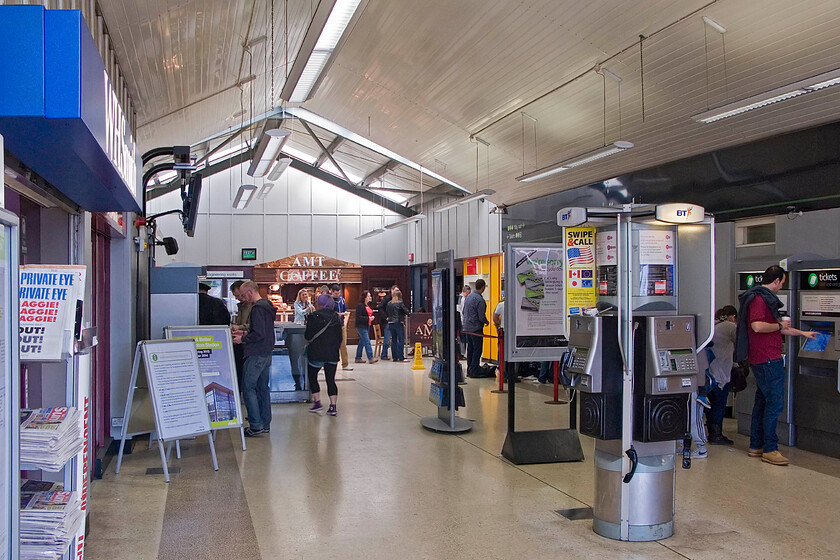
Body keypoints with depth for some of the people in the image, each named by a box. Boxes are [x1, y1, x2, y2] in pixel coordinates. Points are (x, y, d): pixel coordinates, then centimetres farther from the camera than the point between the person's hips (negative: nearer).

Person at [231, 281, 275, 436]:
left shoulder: (258, 308, -17)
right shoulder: (267, 305, 15)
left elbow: (259, 334, -23)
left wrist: (242, 339, -10)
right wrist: (245, 333, 17)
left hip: (256, 355, -10)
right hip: (266, 354, 10)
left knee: (248, 388, -5)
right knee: (263, 388, 13)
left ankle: (256, 425, -6)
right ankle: (265, 424, 18)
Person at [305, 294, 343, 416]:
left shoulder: (313, 317, -10)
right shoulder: (336, 317, 3)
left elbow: (308, 336, -7)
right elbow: (340, 337, 7)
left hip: (317, 353, -4)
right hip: (332, 354, 4)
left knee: (312, 377, 14)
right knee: (330, 379, 6)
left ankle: (317, 402, 9)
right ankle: (333, 406, 2)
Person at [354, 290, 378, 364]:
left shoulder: (367, 305, 15)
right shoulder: (360, 305, -13)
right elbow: (358, 317, -18)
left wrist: (371, 318, 7)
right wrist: (368, 318, -21)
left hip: (367, 326, 9)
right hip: (361, 326, -9)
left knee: (362, 342, 12)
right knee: (367, 342, -13)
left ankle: (358, 358, 18)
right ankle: (370, 358, -14)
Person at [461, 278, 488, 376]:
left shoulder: (468, 296, 7)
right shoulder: (480, 300, -19)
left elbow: (463, 312, 15)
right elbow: (481, 317, -18)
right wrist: (486, 322, 1)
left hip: (467, 327, 8)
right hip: (476, 328, -8)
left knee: (470, 349, 14)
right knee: (477, 350, -2)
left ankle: (469, 370, 19)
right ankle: (474, 371, -2)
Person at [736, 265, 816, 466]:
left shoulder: (765, 298, 21)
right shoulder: (759, 299, -13)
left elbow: (776, 328, 31)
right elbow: (757, 326, -27)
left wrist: (803, 333, 39)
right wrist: (779, 325, -12)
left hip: (763, 359, 11)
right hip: (767, 359, -11)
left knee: (763, 401, 13)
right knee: (775, 402, -9)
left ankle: (756, 446, 19)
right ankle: (770, 449, -5)